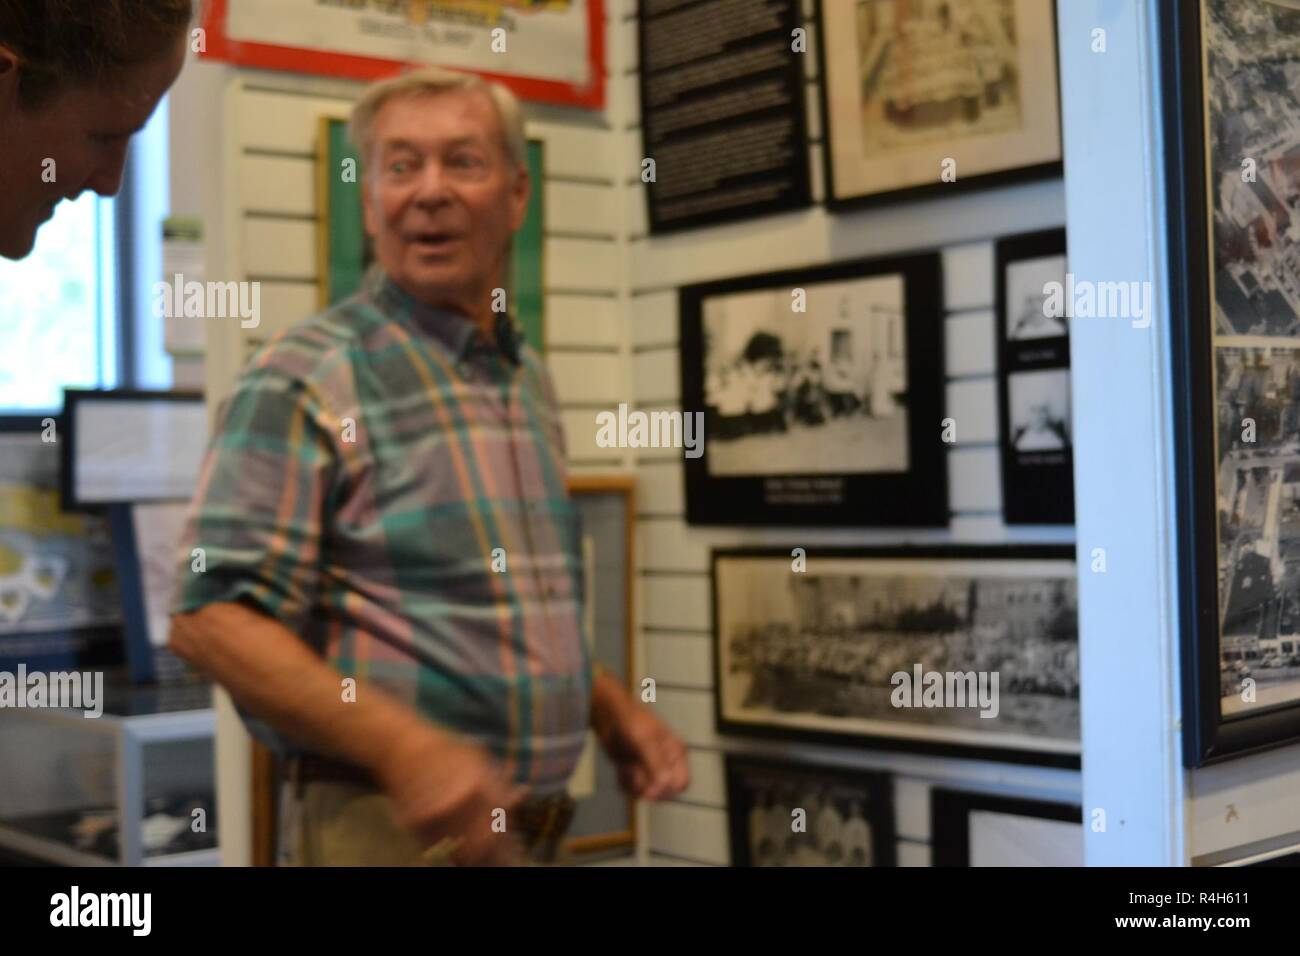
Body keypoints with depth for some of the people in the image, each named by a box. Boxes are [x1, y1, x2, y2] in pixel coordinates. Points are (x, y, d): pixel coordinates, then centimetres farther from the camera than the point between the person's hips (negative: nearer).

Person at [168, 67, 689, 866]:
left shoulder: (530, 381, 11)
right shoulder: (306, 378, -11)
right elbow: (214, 619, -18)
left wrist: (614, 710, 6)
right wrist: (406, 748, -26)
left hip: (535, 827, 7)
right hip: (388, 827, -7)